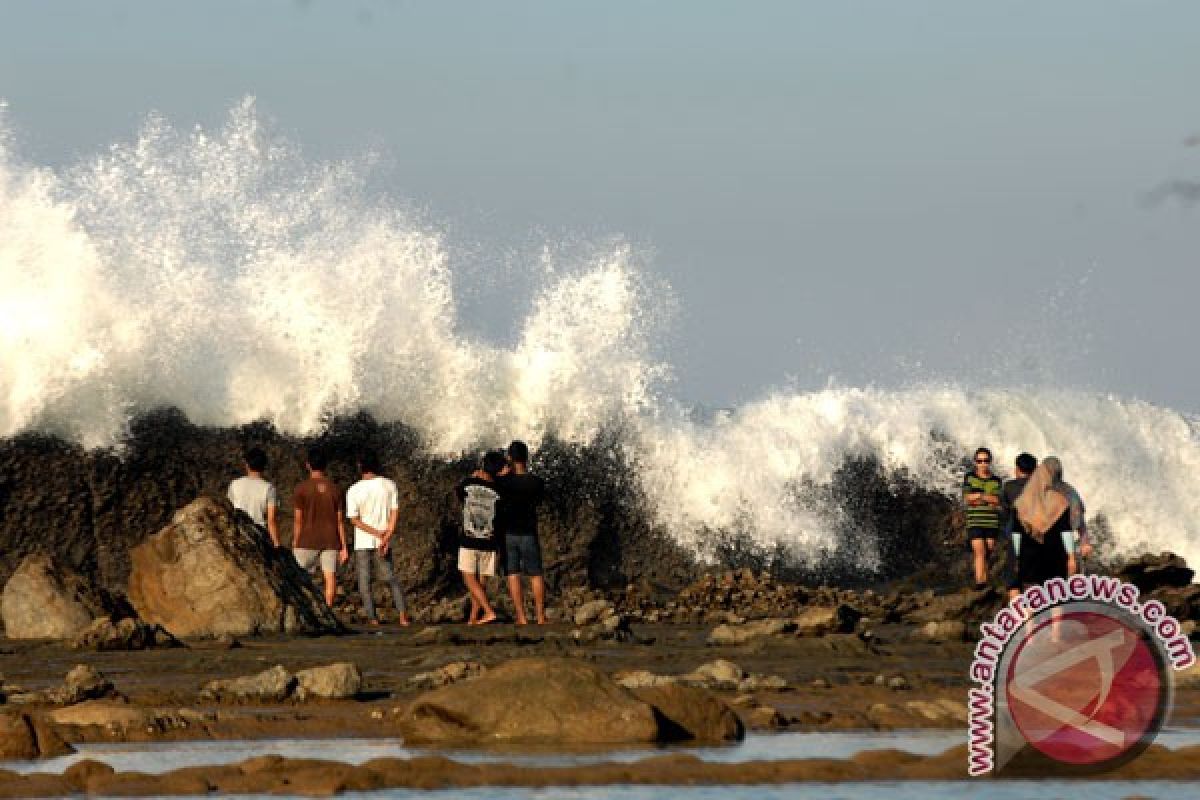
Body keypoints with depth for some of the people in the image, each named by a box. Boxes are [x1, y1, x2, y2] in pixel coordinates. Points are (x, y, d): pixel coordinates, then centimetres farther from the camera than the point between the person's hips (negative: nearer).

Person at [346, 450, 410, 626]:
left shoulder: (354, 491, -8)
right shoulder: (389, 485, -2)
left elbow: (354, 519, -10)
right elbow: (395, 512, -4)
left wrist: (376, 533, -10)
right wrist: (387, 537, -7)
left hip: (362, 543, -3)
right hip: (383, 543, 3)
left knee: (364, 582, 5)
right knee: (391, 579, 12)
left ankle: (372, 618, -1)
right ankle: (403, 614, -1)